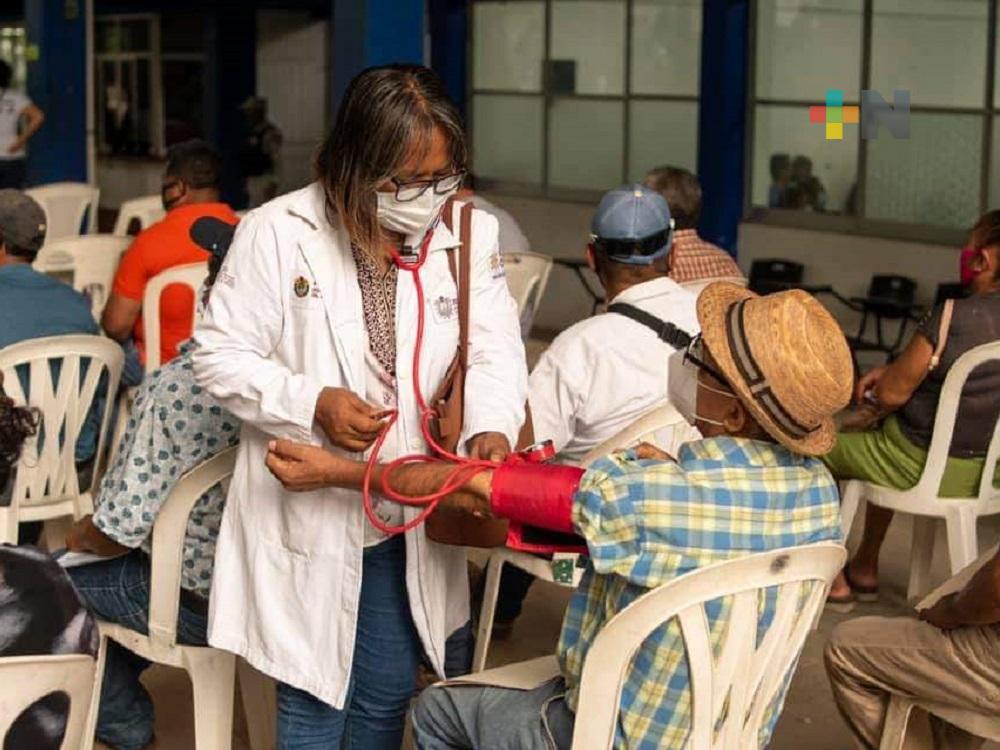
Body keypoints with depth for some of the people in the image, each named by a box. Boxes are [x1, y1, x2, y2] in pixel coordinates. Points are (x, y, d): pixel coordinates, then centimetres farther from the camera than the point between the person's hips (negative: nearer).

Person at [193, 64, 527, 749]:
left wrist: (491, 425, -27)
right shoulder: (279, 233, -11)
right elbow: (221, 353, -7)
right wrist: (311, 403, -22)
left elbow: (495, 347, -6)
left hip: (409, 516, 3)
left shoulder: (471, 236, -1)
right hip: (306, 513, -3)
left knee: (387, 695, 17)